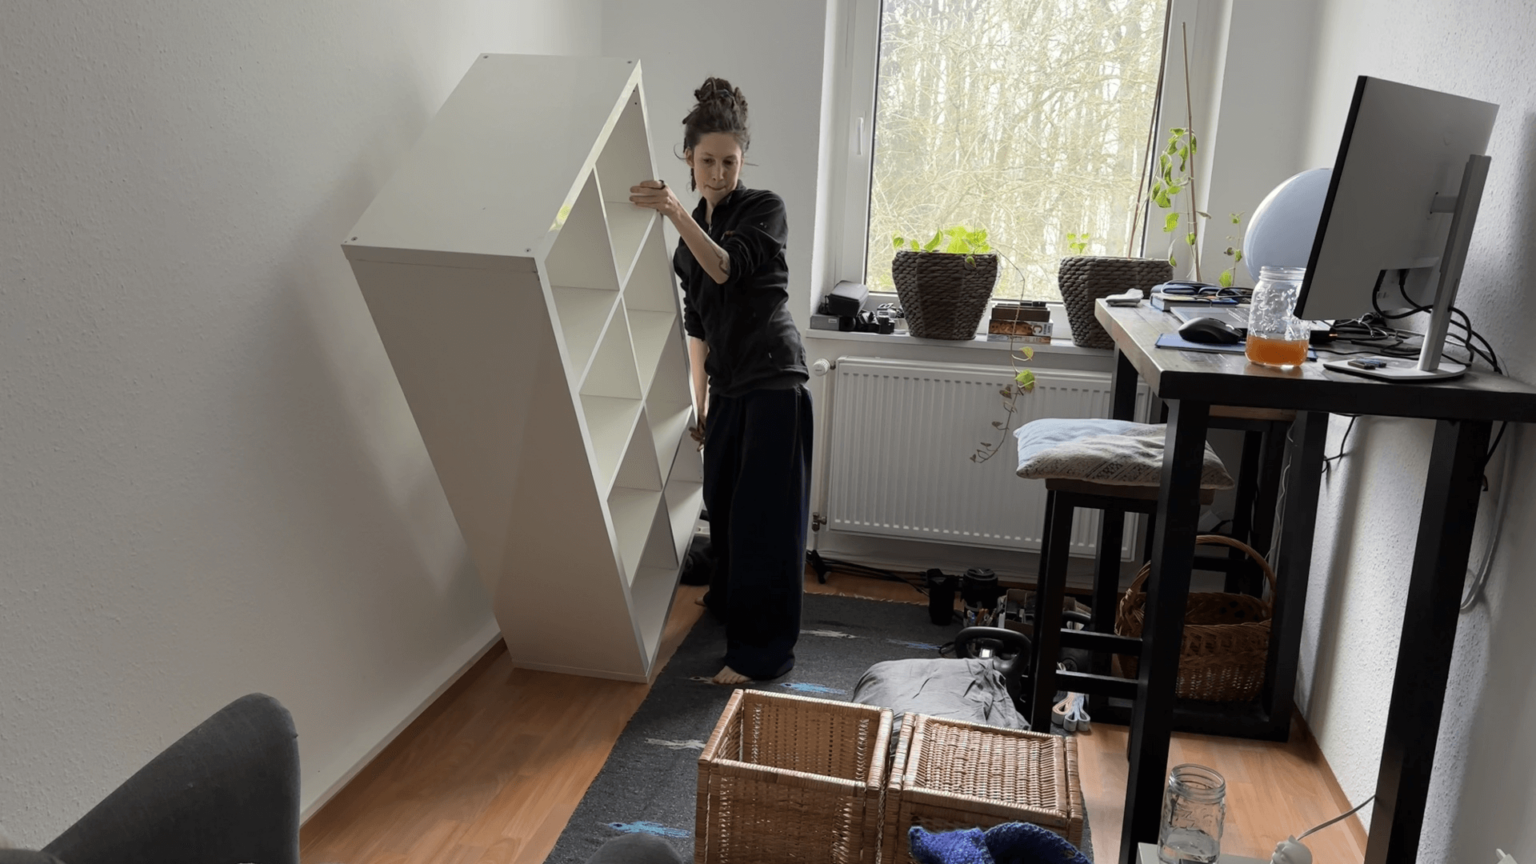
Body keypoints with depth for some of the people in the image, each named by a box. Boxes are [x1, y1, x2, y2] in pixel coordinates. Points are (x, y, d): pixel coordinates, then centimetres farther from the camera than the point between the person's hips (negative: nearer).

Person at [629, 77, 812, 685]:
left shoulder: (763, 209, -7)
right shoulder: (693, 229, 13)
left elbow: (726, 266, -26)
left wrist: (676, 213, -39)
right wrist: (699, 399, 15)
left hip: (773, 378, -7)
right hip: (728, 383, 7)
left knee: (764, 514, -7)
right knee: (723, 501, 15)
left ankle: (764, 651, -1)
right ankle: (728, 600, 39)